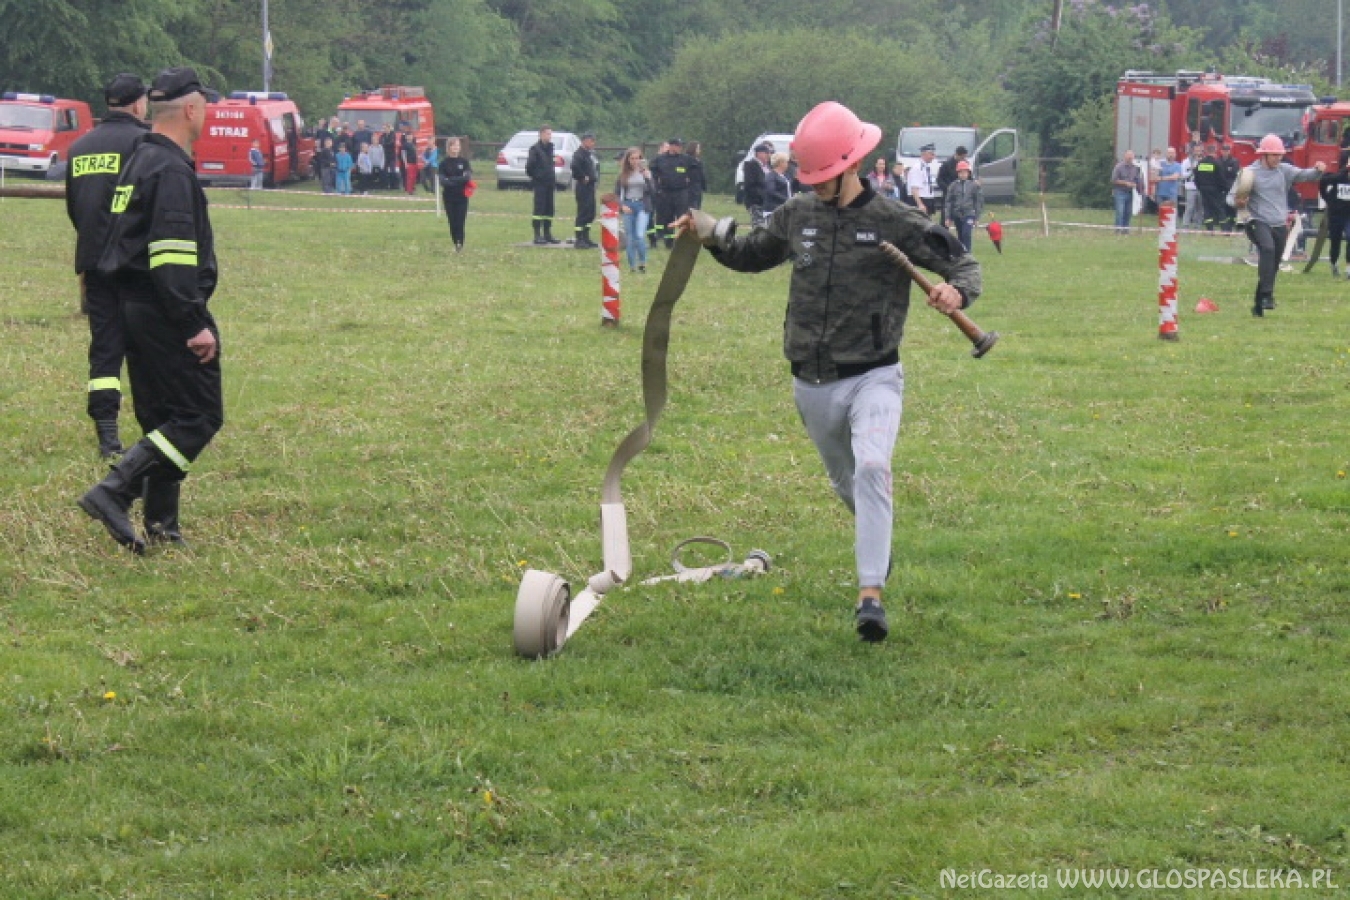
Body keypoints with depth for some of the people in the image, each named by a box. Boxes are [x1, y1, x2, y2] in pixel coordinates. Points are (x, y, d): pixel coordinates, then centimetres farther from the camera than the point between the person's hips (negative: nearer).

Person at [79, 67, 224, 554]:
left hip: (135, 307, 10)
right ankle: (113, 492, -17)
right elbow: (172, 255, -22)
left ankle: (161, 523, 13)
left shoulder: (141, 161, 16)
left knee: (161, 417, 14)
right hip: (167, 311, -10)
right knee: (199, 417, -8)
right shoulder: (171, 169, -15)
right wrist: (196, 325, -21)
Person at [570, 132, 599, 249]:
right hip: (582, 185, -10)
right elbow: (575, 166, -31)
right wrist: (583, 177, -20)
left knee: (590, 213, 13)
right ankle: (579, 240, -6)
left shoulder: (591, 153, 16)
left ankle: (586, 238, 22)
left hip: (590, 186, 10)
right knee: (583, 212, -9)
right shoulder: (579, 153, -14)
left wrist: (596, 176, 13)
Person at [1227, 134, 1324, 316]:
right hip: (1260, 223, -5)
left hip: (1280, 225, 5)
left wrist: (1318, 171, -24)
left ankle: (1258, 306, 19)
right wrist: (1237, 202, -23)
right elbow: (1231, 196, 0)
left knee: (1272, 268, 7)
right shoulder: (1250, 173, -1)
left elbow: (1304, 175, -3)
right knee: (1268, 248, -32)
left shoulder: (1284, 170, 8)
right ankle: (1267, 294, -34)